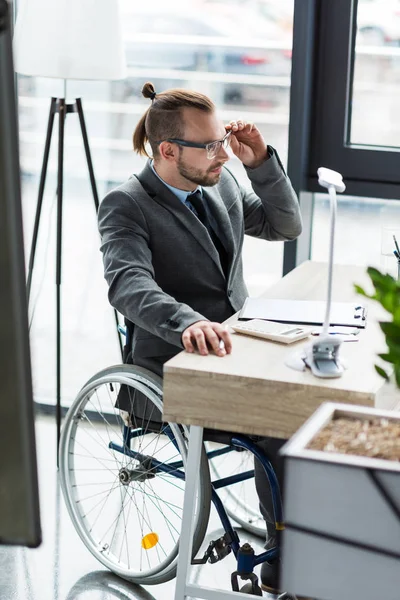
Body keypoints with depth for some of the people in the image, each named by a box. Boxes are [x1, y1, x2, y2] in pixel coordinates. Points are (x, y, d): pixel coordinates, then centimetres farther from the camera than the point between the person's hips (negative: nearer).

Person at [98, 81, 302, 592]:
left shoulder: (221, 183, 10)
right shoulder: (125, 206, -11)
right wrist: (187, 323, -48)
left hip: (234, 344, 7)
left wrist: (261, 162, -1)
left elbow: (285, 226, 15)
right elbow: (129, 285, -28)